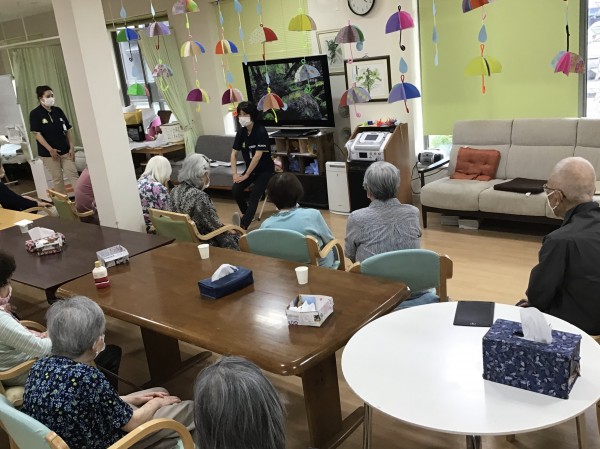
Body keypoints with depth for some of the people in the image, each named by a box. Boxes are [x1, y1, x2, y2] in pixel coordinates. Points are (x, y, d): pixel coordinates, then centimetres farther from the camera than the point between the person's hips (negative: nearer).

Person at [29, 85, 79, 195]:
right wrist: (50, 149, -18)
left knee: (73, 175, -2)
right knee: (57, 179, 4)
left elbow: (68, 130, 9)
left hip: (65, 150, 3)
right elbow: (37, 134, -11)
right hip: (48, 152, -3)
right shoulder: (35, 114, -6)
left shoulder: (58, 111, 6)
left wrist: (72, 147, 0)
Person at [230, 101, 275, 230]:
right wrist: (234, 173, -9)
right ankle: (247, 214, 12)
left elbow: (258, 155, -24)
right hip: (250, 168, 6)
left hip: (265, 170, -6)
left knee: (253, 197, -21)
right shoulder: (241, 132, -1)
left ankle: (242, 226, -31)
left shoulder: (261, 131, -21)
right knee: (235, 189, -13)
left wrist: (246, 175, -21)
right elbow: (234, 153, 2)